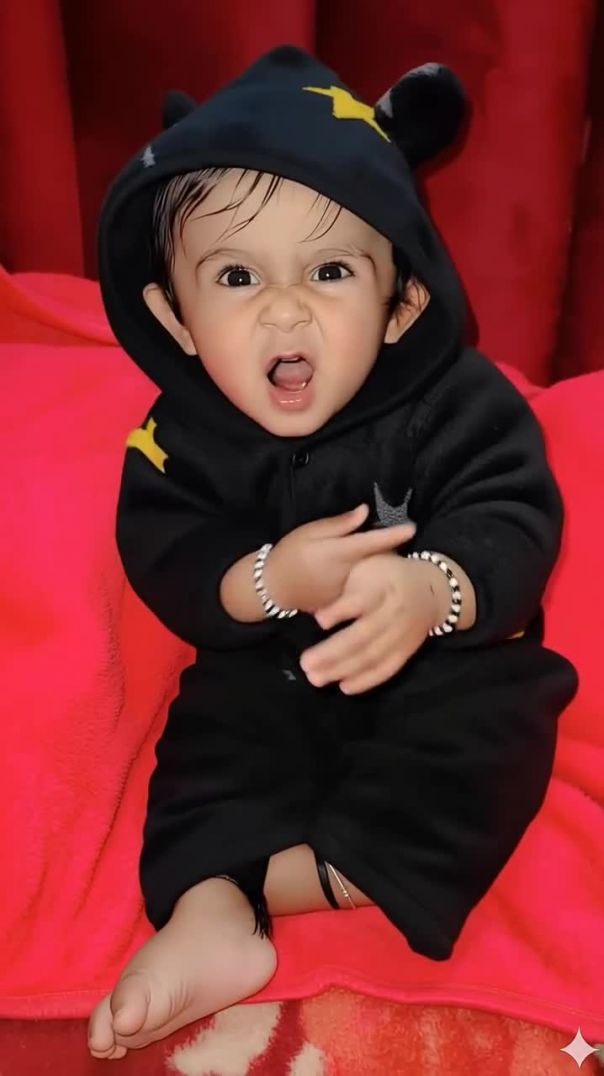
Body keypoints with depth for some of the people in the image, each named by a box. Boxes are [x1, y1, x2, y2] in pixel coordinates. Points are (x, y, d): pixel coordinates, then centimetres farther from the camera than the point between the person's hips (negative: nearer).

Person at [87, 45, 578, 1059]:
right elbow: (166, 566, -15)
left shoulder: (459, 405, -18)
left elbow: (514, 526, -25)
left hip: (448, 663, -1)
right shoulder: (185, 435, -13)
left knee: (489, 736, -25)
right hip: (270, 670, 2)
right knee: (213, 726, -19)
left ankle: (241, 882, -21)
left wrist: (432, 592, -48)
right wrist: (274, 579, -36)